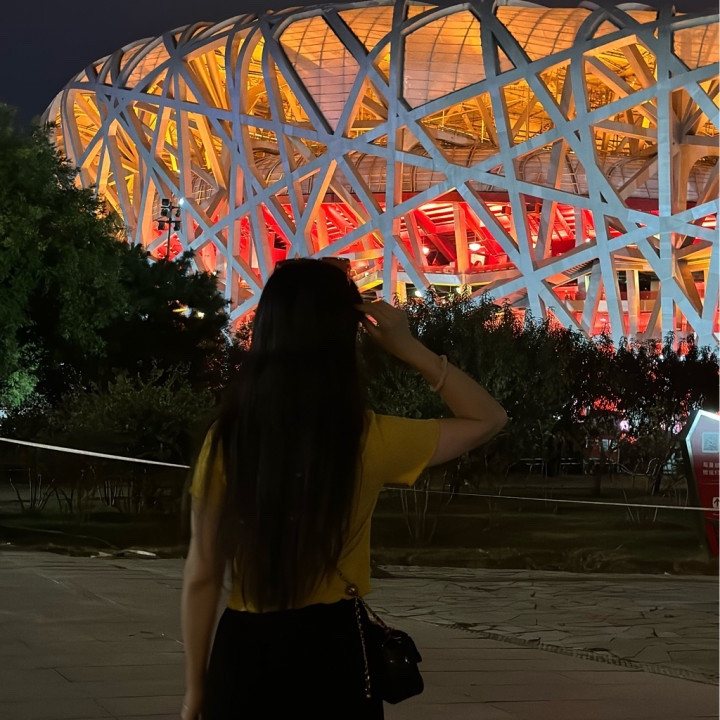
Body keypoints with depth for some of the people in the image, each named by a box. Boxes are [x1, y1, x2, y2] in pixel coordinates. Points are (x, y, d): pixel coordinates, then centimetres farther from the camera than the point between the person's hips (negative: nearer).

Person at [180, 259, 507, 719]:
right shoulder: (368, 440, -12)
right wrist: (409, 348, 1)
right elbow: (488, 418, 3)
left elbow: (202, 577, -2)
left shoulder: (227, 439, -6)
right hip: (331, 652, -2)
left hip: (242, 654, 2)